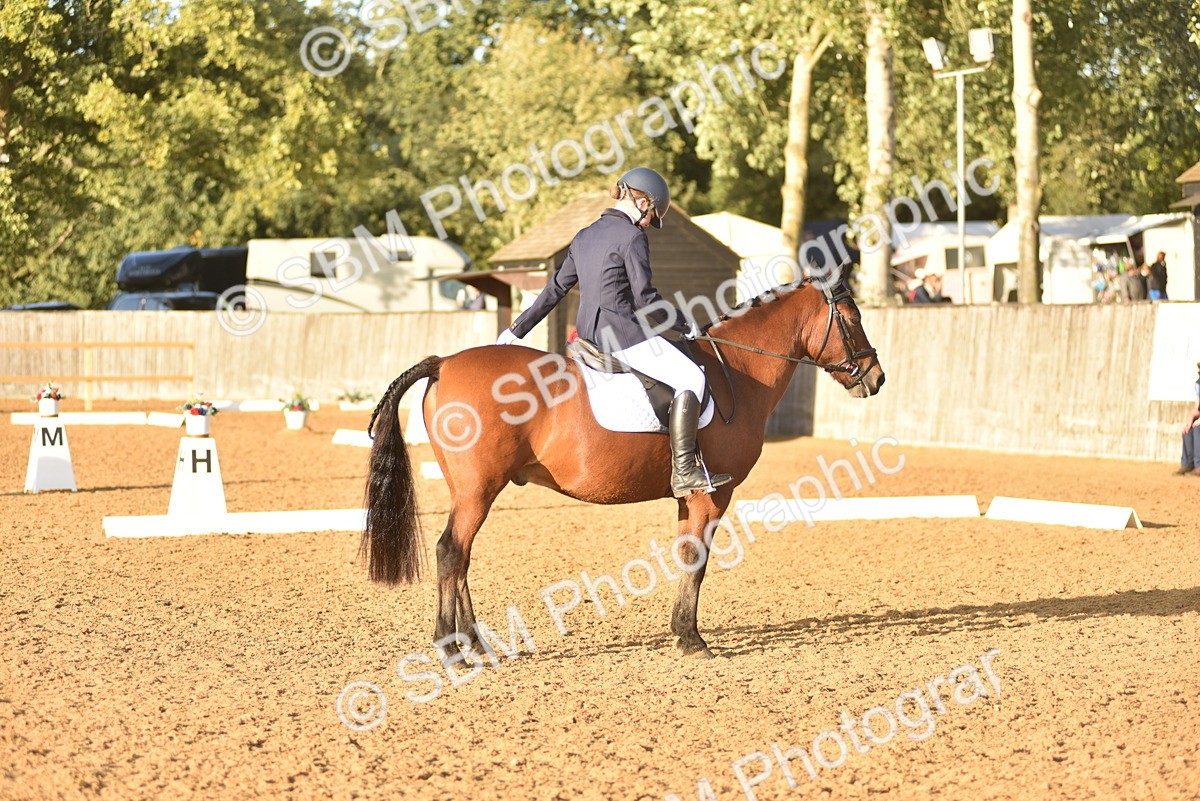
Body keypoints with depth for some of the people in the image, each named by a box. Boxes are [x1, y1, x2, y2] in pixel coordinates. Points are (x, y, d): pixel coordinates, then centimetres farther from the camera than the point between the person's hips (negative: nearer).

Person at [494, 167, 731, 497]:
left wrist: (517, 330, 23)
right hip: (621, 331, -10)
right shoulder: (632, 237, -9)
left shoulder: (584, 237, 16)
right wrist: (685, 325, 1)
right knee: (691, 377, -12)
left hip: (589, 332, 10)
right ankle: (684, 472, -21)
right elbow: (645, 299, -12)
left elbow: (555, 290, 19)